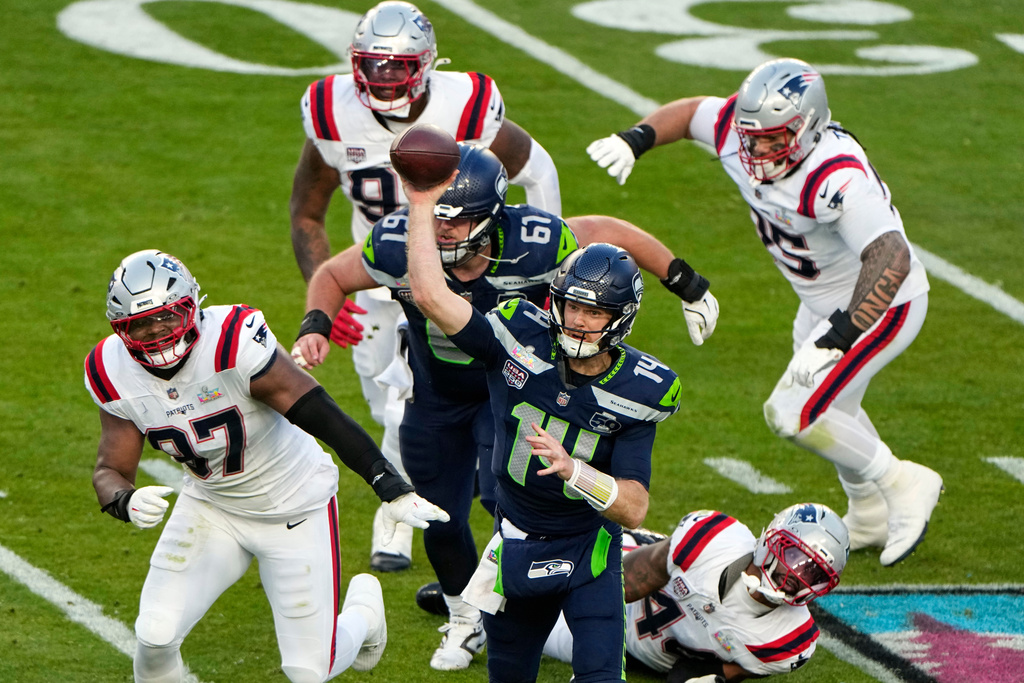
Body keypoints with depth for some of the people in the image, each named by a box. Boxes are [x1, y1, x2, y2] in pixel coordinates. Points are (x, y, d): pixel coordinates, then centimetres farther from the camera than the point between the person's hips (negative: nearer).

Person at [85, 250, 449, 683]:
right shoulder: (116, 375, -15)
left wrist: (393, 491, -31)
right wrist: (127, 503, -34)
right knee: (155, 638, -13)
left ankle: (363, 606, 37)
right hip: (211, 506, 4)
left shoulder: (233, 343, -33)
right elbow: (110, 472, -8)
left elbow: (323, 417, -29)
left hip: (294, 507, -4)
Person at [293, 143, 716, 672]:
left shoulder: (534, 246, -34)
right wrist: (316, 326, -29)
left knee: (503, 494, -24)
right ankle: (464, 621, 36)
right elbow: (332, 276, -9)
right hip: (437, 393, 2)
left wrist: (687, 286, -5)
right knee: (441, 517, 9)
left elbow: (611, 233, -14)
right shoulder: (398, 245, -30)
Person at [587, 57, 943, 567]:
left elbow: (891, 260, -49)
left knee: (793, 415, -14)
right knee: (828, 408, 26)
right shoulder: (740, 137, -17)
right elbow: (692, 112, 5)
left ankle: (904, 486, 6)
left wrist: (838, 336, -56)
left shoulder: (836, 180, -40)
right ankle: (872, 519, 48)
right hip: (825, 303, 9)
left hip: (882, 305, -9)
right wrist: (636, 138, -13)